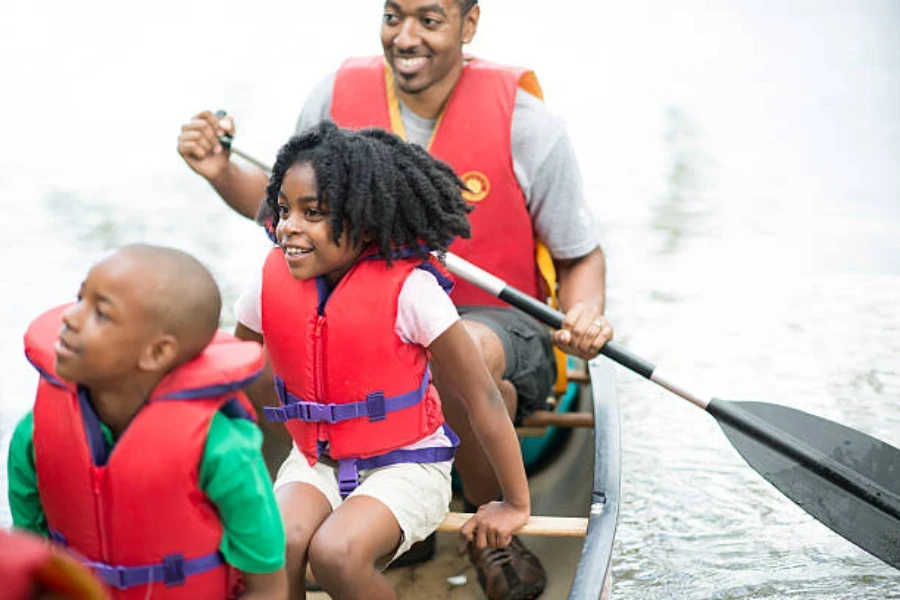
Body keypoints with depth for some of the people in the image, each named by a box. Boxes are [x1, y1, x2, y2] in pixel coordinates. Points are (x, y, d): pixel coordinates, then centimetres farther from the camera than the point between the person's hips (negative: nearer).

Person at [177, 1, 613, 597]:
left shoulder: (528, 126, -13)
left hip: (499, 324, -3)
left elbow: (581, 256, -2)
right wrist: (222, 173, -7)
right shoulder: (341, 96, -4)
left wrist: (586, 314, -24)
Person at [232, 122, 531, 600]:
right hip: (315, 461, 4)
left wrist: (516, 505, -8)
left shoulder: (408, 288, -21)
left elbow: (482, 399, -14)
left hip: (404, 465, -4)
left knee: (335, 552, -31)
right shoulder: (273, 279, -7)